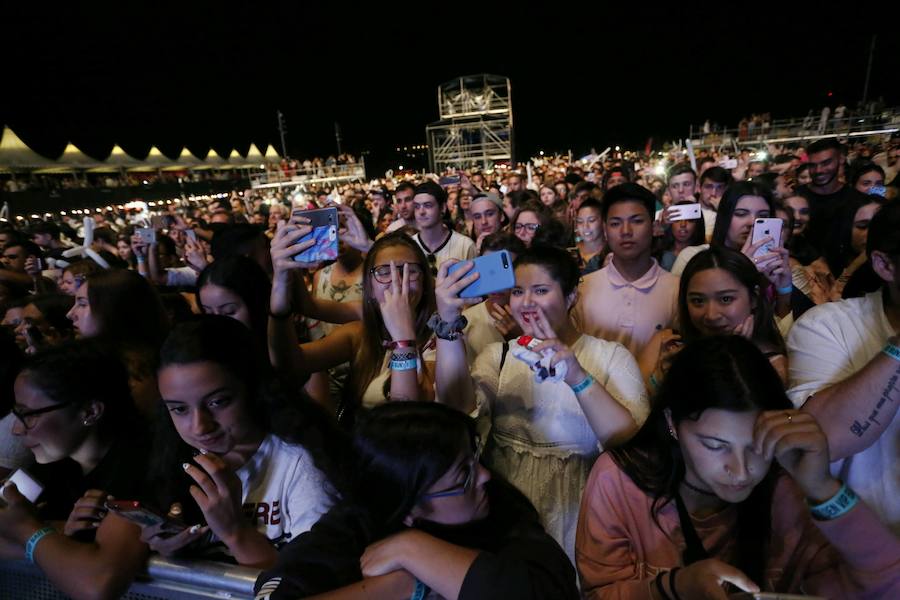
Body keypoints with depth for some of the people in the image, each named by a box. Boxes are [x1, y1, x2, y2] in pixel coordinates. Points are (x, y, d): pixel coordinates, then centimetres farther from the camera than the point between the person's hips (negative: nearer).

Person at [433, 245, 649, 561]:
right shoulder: (498, 355, 9)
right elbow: (459, 408, -10)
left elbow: (635, 445, -11)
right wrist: (448, 323, -20)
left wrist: (578, 378, -24)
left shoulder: (611, 356, 3)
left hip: (573, 520, -1)